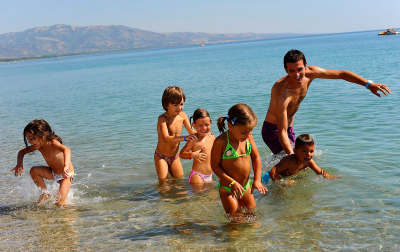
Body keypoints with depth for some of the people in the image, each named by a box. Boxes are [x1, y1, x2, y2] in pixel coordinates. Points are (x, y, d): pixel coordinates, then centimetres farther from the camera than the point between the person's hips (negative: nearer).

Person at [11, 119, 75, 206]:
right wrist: (19, 164, -15)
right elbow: (22, 152, 5)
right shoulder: (39, 146, -9)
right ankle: (45, 193, 4)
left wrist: (66, 166, -68)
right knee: (34, 171, -13)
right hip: (54, 173, 7)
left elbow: (66, 150, -51)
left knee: (59, 203, -19)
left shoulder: (53, 143, -30)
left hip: (67, 175, -7)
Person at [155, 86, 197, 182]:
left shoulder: (182, 115, -8)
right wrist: (184, 138, -53)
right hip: (161, 156, -5)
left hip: (175, 156, 5)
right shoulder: (162, 119, -24)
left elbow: (191, 132, 0)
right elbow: (166, 138, -39)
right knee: (164, 182, -10)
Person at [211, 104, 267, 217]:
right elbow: (215, 166, -17)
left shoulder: (248, 137, -5)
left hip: (246, 186, 6)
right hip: (228, 189, -6)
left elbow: (256, 158, 5)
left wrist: (257, 179, -5)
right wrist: (232, 182, -23)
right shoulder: (221, 142, -22)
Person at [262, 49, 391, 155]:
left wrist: (369, 84, -13)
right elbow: (282, 132, -36)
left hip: (289, 128, 8)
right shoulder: (281, 92, -35)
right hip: (273, 130, -8)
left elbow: (341, 74, -4)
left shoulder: (310, 73, -15)